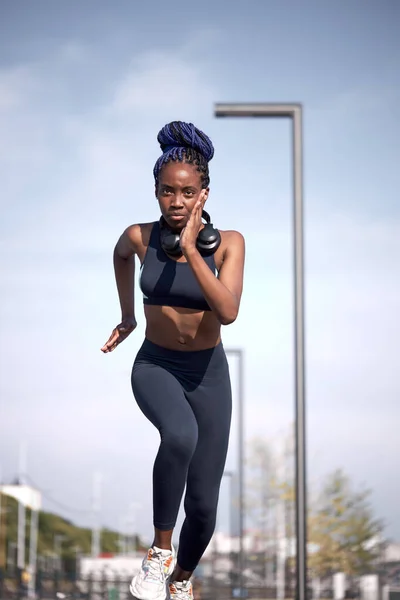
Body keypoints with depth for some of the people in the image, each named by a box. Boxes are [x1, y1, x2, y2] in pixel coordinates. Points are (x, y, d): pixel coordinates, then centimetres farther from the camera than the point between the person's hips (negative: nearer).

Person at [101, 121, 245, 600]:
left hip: (208, 373, 1)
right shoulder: (140, 237, -9)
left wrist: (190, 247, -31)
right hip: (154, 366, -1)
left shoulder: (227, 243, -14)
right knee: (181, 435, -38)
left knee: (203, 506, 2)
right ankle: (160, 551, -20)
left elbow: (228, 311, -28)